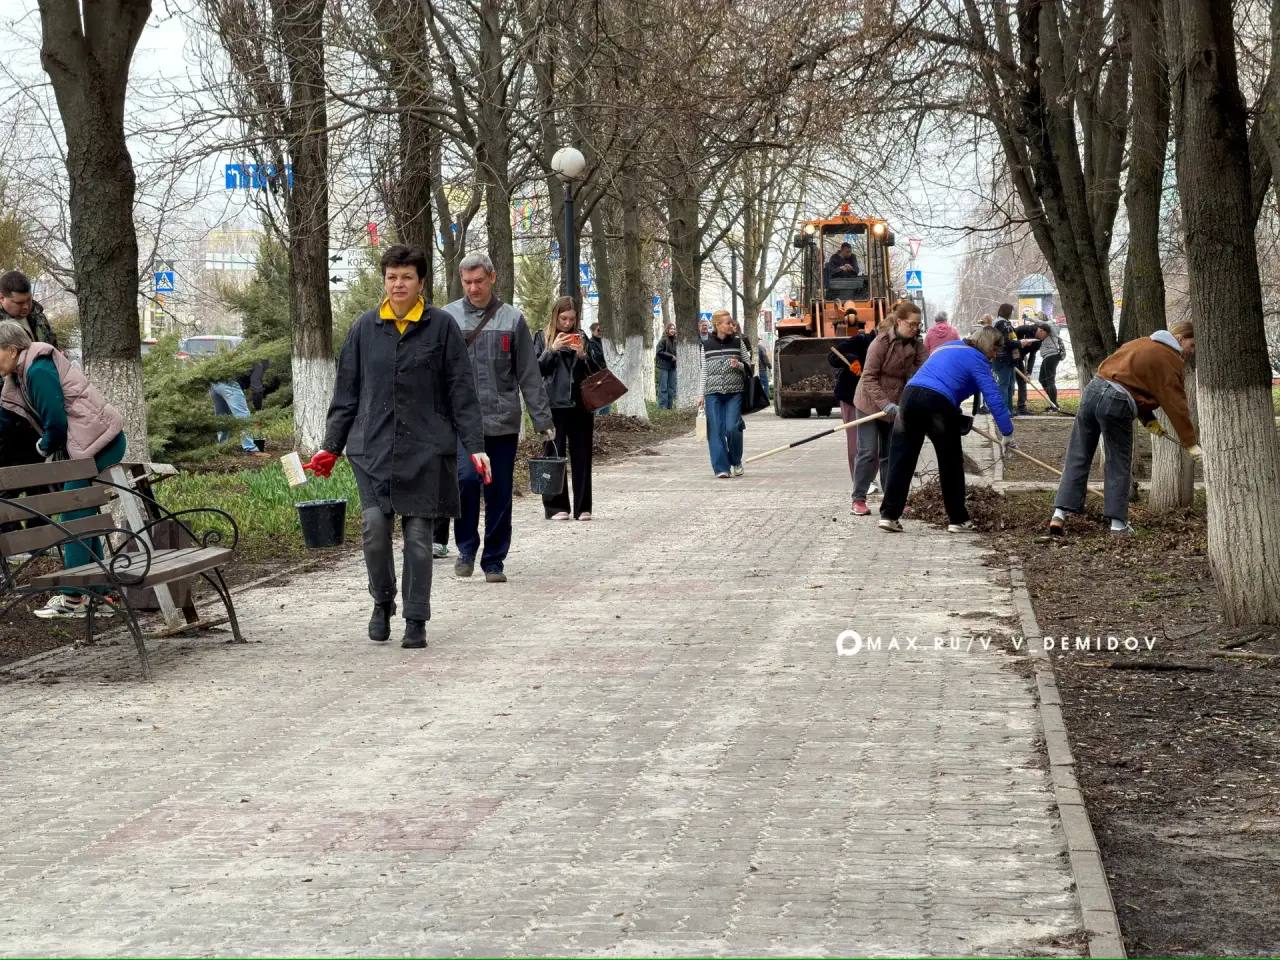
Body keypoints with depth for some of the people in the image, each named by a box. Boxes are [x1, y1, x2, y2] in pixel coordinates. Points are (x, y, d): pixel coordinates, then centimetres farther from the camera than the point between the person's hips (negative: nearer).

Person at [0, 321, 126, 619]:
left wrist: (45, 447, 0)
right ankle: (97, 596, 15)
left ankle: (73, 597, -3)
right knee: (83, 517, 12)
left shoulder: (38, 370, -17)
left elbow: (56, 421, -18)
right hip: (87, 445, 10)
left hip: (98, 442, -10)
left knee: (75, 517, -7)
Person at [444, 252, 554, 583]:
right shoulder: (447, 318, 5)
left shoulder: (512, 320, 5)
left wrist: (542, 419, 2)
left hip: (503, 422, 1)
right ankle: (467, 548, 0)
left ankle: (494, 560, 17)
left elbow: (529, 375, 6)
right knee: (467, 478, -19)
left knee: (499, 494, 5)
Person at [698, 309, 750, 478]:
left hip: (734, 393, -1)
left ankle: (736, 463, 11)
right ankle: (721, 468, -1)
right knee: (716, 430, -5)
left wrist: (739, 365, -10)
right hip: (713, 393, 1)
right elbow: (703, 371, 12)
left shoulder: (738, 342, 7)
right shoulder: (707, 346, 8)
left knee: (732, 427, -12)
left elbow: (748, 364, 13)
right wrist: (701, 394, 7)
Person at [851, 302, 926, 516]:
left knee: (891, 455, 8)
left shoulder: (916, 346, -4)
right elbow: (869, 378, -20)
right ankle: (858, 500, 1)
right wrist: (886, 405, -29)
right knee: (868, 453, -6)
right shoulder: (881, 343, -20)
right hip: (870, 403, -5)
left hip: (895, 406, 5)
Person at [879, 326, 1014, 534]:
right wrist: (1007, 432, 4)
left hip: (910, 394, 6)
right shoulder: (976, 359, 7)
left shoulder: (946, 347, 30)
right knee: (951, 463, 8)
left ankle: (889, 515, 1)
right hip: (938, 402, -6)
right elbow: (993, 397, 1)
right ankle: (957, 519, 14)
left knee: (901, 459, 6)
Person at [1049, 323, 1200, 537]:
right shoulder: (1171, 360, 2)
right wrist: (1191, 444, 2)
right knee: (1119, 466, 7)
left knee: (1077, 458, 8)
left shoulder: (1141, 343, 26)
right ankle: (1118, 522, 9)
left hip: (1092, 390, 7)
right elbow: (1177, 405, -1)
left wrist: (1149, 420, 22)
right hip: (1117, 404, -7)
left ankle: (1059, 514, 1)